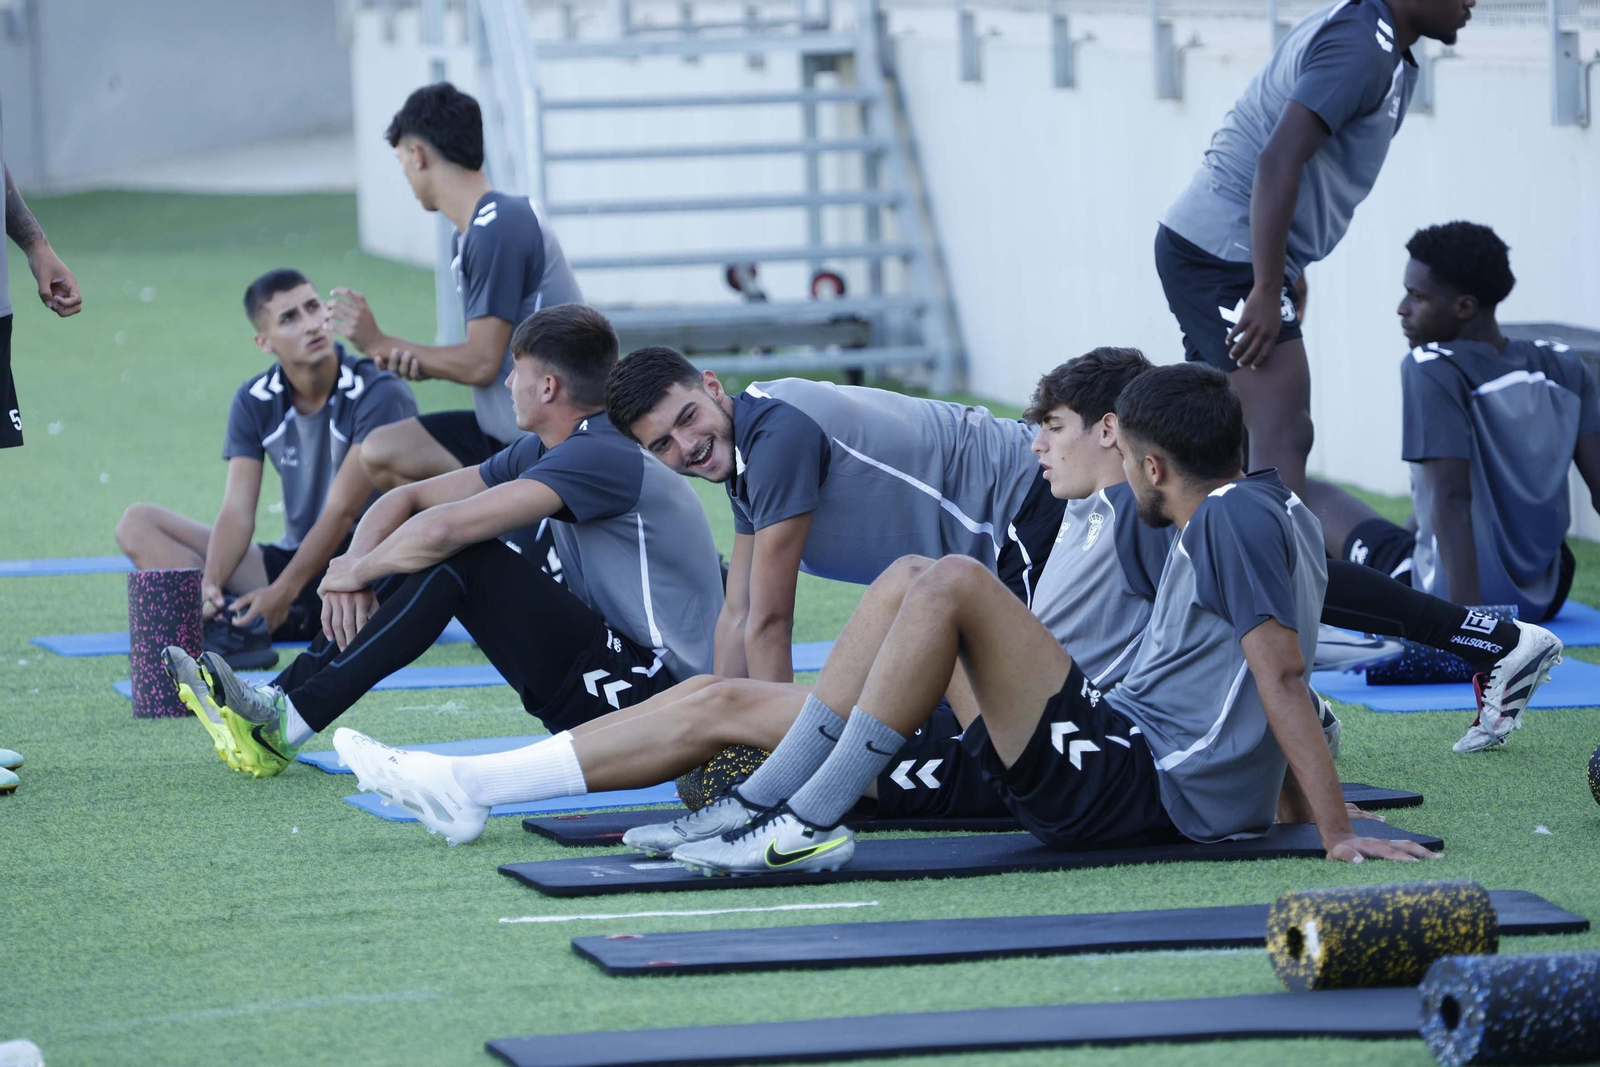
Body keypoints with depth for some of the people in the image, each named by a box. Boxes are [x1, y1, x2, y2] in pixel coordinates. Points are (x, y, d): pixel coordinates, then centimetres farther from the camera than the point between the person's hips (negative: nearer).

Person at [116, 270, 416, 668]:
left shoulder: (379, 394, -13)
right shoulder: (255, 401, 2)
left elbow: (342, 511, -19)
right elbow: (238, 511, -5)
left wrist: (282, 594, -26)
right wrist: (209, 584, -24)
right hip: (295, 560, 6)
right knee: (137, 524, -7)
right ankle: (233, 616, -33)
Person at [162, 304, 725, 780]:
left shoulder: (602, 456, -19)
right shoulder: (540, 451, 12)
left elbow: (443, 528, -26)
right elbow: (408, 500, 14)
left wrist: (357, 570, -10)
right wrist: (355, 567, -5)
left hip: (652, 688, -10)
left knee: (459, 559, -20)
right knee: (418, 559, 4)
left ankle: (288, 724, -19)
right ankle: (276, 702, -2)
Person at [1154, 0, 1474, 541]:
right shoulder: (1360, 47, -17)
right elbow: (1278, 161, -26)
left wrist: (1287, 273, 24)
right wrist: (1267, 293, -26)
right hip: (1224, 252, -11)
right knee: (1282, 442, -18)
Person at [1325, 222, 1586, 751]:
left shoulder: (1431, 371, -16)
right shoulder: (1563, 369, 1)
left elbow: (1452, 497, -24)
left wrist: (1468, 624, -28)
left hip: (1449, 596, -7)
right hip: (1545, 595, 7)